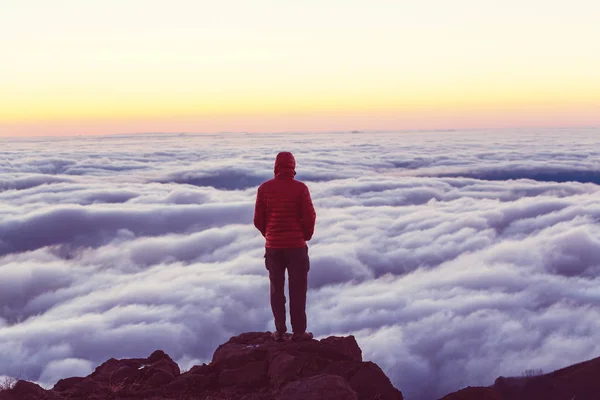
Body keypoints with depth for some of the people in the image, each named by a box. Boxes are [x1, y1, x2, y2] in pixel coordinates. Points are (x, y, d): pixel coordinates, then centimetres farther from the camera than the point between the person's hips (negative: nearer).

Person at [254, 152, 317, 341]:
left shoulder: (264, 188, -2)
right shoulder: (300, 188, -9)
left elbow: (258, 220, 1)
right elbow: (309, 217, -9)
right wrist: (306, 236, 10)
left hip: (273, 246, 2)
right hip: (296, 245, -2)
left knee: (277, 289, 11)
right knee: (298, 289, 6)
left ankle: (280, 331, 13)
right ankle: (299, 331, 7)